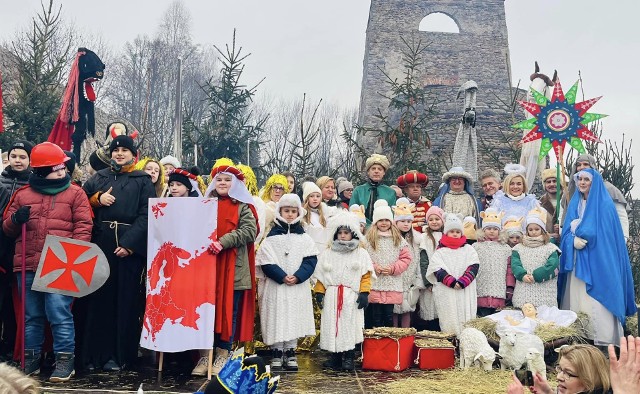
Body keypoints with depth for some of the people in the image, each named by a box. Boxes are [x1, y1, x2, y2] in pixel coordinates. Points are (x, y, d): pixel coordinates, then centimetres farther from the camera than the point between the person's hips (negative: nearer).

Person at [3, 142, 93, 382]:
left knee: (60, 315, -6)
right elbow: (7, 228, 19)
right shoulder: (23, 194, 14)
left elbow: (83, 227, -1)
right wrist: (16, 220, -5)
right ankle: (30, 360, 25)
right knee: (32, 316, 14)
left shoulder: (75, 193, 5)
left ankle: (65, 361, 3)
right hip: (27, 266, 4)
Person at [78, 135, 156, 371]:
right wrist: (97, 199, -5)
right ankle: (93, 353, 10)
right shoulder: (98, 178, 20)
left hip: (128, 246, -3)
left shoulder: (143, 181, 8)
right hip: (98, 244, 3)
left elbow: (145, 216, -3)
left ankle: (118, 355, 6)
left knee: (124, 300, -1)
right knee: (97, 298, 1)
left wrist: (129, 243, -14)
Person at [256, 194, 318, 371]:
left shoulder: (304, 237, 8)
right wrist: (282, 277, -15)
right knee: (276, 318, 0)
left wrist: (298, 276, -13)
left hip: (299, 286, 2)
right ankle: (277, 352, 11)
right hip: (276, 286, -2)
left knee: (295, 318, 5)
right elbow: (266, 261, -5)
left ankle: (290, 352, 16)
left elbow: (310, 259, 1)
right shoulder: (272, 236, 2)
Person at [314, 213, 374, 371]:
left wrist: (364, 293, -9)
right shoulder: (327, 254, 10)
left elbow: (366, 276, 1)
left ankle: (349, 358, 5)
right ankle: (335, 357, 11)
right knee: (332, 327, 2)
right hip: (332, 297, 2)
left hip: (352, 297, -2)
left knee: (350, 327, -3)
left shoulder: (361, 254, 5)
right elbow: (321, 276, 8)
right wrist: (319, 292, -2)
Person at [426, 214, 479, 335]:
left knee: (466, 318, -3)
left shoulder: (469, 249, 13)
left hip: (466, 292, 1)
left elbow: (473, 267, 1)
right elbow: (438, 270, -4)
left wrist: (462, 282, -13)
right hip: (447, 293, -1)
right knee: (449, 321, -3)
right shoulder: (440, 252, 8)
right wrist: (452, 282, -17)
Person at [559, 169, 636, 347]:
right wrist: (574, 240, -14)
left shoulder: (605, 204, -4)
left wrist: (578, 228, -4)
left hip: (598, 261, -5)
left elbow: (599, 232, -13)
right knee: (577, 298, 3)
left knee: (597, 301, -9)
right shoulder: (575, 204, 14)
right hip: (578, 261, 5)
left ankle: (603, 340, -4)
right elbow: (567, 232, 7)